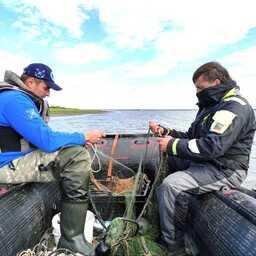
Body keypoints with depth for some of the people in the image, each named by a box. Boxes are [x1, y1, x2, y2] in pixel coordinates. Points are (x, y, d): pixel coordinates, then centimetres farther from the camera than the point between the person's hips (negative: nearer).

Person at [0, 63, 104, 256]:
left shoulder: (23, 98, 15)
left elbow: (42, 137, 13)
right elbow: (47, 140, -26)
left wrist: (80, 140, 2)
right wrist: (83, 137, -13)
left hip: (21, 157, 10)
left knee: (77, 152, 7)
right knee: (77, 156, -23)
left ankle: (86, 218, 11)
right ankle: (72, 238, -13)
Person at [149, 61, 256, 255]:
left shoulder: (235, 107, -17)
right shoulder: (212, 105, 15)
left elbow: (212, 146, -30)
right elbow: (191, 137, 13)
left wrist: (173, 144, -23)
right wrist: (164, 131, 2)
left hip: (224, 171, -10)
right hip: (205, 162, 10)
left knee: (170, 186, -26)